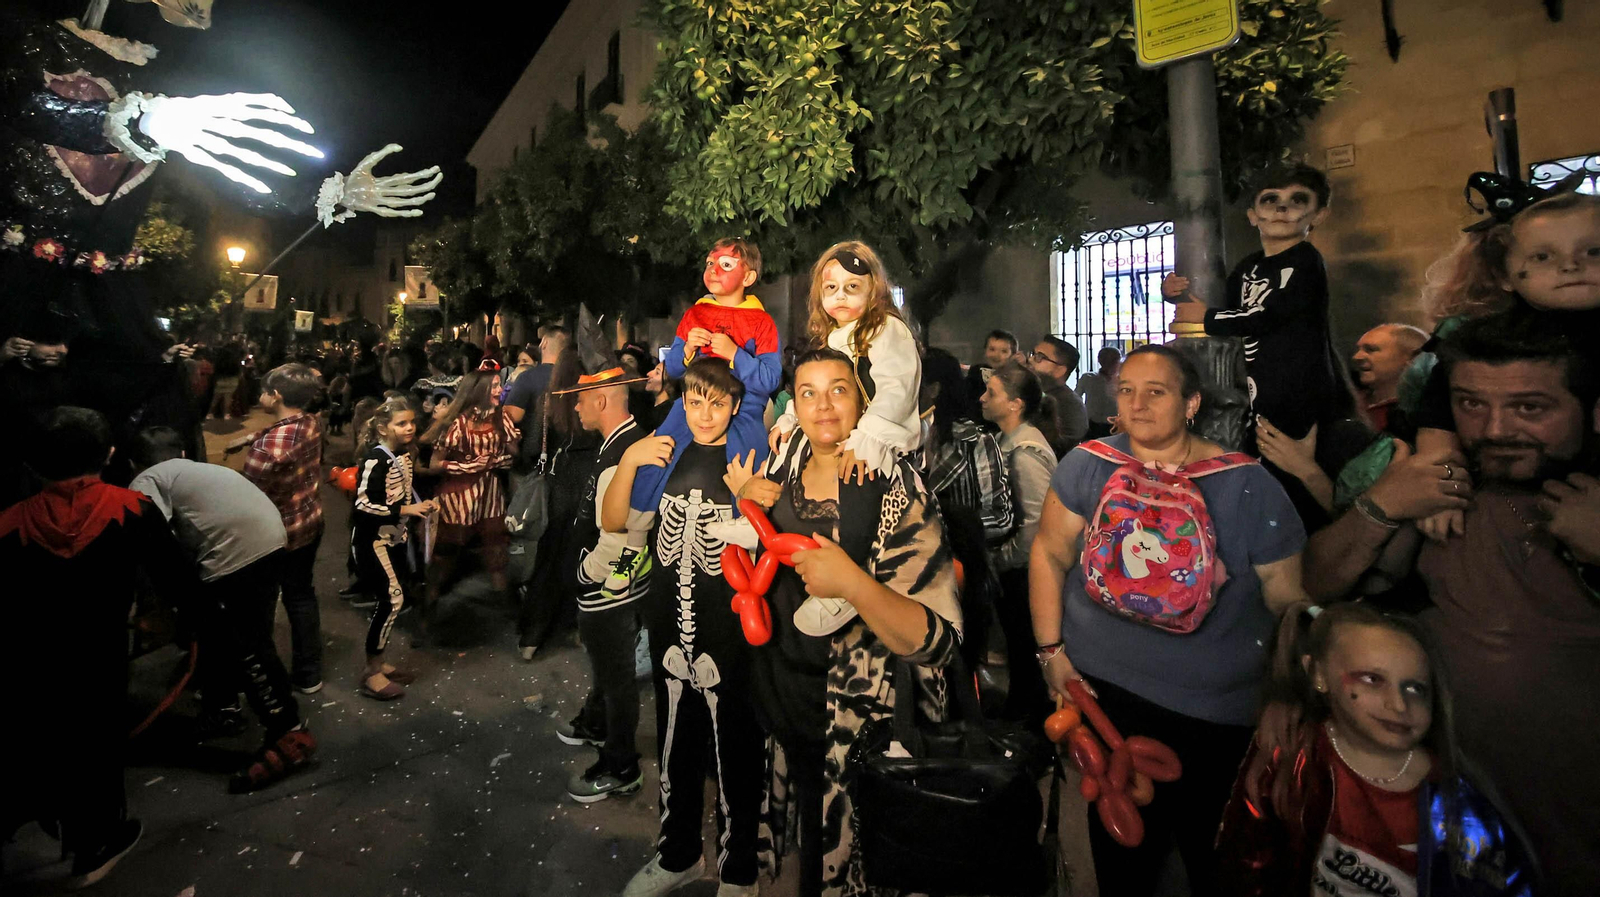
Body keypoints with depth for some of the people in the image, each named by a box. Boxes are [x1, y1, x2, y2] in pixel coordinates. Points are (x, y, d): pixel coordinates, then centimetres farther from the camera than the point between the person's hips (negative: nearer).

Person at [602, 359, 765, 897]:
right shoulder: (667, 454, 5)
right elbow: (613, 522, 1)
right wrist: (629, 461, -13)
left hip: (731, 636, -4)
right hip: (671, 630, 5)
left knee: (735, 754, 11)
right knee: (675, 748, 22)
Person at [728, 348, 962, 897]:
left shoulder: (896, 491, -19)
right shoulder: (784, 464, -4)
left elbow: (938, 640, -21)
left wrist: (853, 584, -36)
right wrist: (744, 497, -4)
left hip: (860, 717, -4)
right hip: (780, 687, 5)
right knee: (809, 832, 26)